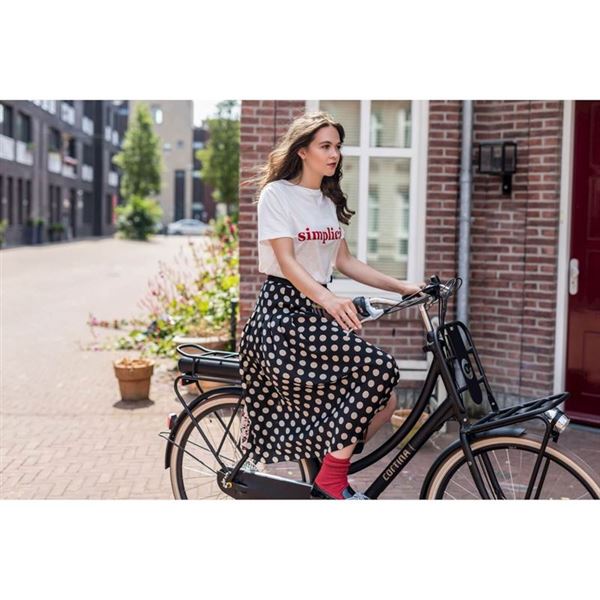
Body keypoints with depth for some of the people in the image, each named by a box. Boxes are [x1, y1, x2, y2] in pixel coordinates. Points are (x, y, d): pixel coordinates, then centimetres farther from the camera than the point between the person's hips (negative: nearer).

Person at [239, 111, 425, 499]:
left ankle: (330, 474, 12)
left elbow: (345, 261, 16)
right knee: (379, 367, -25)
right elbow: (286, 261, -17)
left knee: (384, 402, -5)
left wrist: (402, 287, 6)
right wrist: (327, 299, -35)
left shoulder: (329, 201, 17)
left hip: (318, 309, 8)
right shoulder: (277, 193, -7)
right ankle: (332, 481, -15)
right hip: (284, 311, -8)